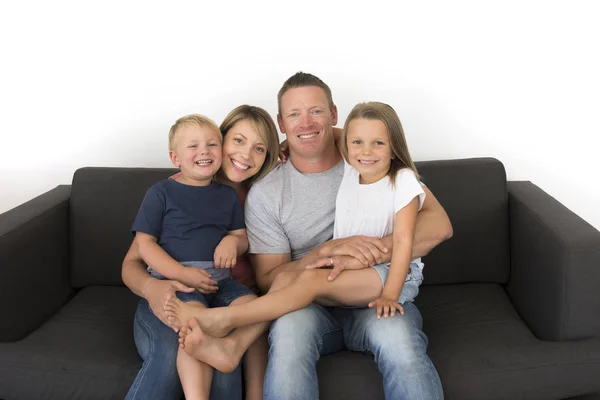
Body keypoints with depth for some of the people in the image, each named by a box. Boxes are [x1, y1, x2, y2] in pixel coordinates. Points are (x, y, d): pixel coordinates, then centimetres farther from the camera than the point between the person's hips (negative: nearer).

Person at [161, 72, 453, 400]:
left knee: (397, 337, -34)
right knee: (291, 325, -35)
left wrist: (370, 253, -22)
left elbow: (438, 224, -6)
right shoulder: (265, 193, 3)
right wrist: (327, 251, -18)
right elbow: (268, 278, 0)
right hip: (310, 304, 0)